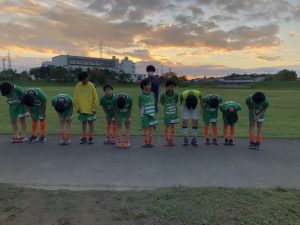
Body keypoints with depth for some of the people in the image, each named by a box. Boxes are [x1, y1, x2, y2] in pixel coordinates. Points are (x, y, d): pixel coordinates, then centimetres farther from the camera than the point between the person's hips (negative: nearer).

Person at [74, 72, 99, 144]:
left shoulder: (91, 86, -8)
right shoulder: (78, 86, -2)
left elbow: (95, 98, -5)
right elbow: (75, 98, 4)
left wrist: (94, 108, -5)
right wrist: (77, 107, 1)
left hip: (90, 109, -2)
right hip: (82, 109, 2)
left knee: (90, 123, 7)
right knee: (83, 122, 9)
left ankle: (91, 138, 17)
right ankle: (84, 137, 18)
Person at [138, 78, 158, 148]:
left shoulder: (152, 94, 2)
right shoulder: (141, 95, -7)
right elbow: (139, 105, 3)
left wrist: (153, 111, 10)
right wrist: (143, 111, 4)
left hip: (152, 114, 3)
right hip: (144, 114, -3)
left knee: (151, 128, 3)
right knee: (145, 128, 3)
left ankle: (150, 142, 12)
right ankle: (146, 142, 13)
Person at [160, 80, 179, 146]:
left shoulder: (175, 94, -13)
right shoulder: (163, 95, -15)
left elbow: (176, 102, 2)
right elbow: (162, 103, 0)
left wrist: (173, 107, 6)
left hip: (174, 113, 1)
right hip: (167, 113, -1)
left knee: (173, 126, 6)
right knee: (167, 126, 6)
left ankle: (172, 140, 18)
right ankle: (167, 140, 16)